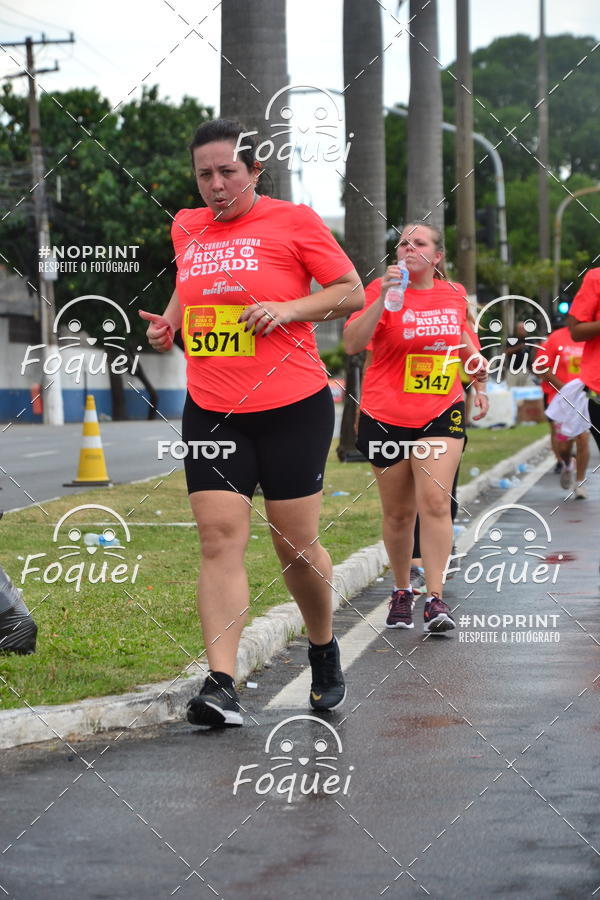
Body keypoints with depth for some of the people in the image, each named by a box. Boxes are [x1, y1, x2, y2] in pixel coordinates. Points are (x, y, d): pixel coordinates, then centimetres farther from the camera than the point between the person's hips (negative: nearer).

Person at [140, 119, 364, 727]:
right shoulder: (186, 229, 11)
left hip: (292, 408, -3)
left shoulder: (293, 220, -2)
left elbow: (352, 292, 0)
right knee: (219, 538, -10)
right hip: (210, 410, 3)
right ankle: (220, 685, -16)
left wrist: (288, 308, -14)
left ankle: (324, 651, 30)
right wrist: (169, 320, 10)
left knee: (295, 544, 3)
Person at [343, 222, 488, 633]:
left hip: (441, 414, 1)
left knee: (435, 501, -14)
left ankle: (436, 599, -14)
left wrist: (478, 371, 22)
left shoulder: (455, 295, 6)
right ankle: (402, 592, 26)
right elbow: (353, 343, -22)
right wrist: (384, 297, -28)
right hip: (387, 417, -1)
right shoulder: (382, 289, -7)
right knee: (399, 512, 7)